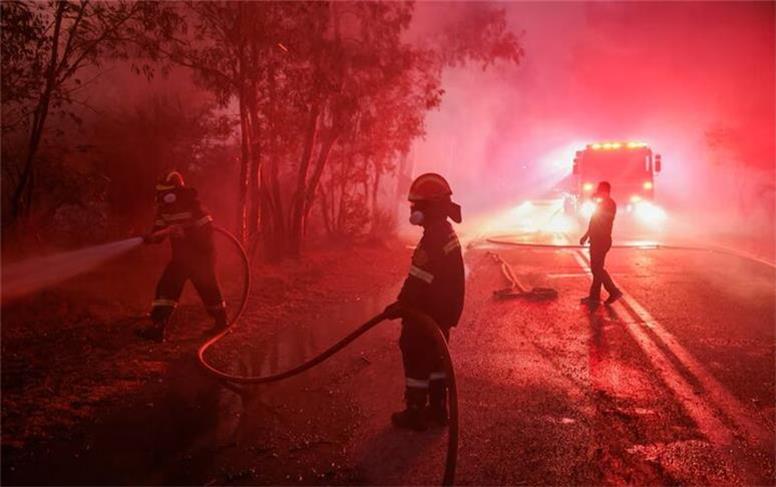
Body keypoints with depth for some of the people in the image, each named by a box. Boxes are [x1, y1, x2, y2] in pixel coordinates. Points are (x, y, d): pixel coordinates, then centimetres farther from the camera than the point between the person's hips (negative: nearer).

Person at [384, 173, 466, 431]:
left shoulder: (433, 238, -23)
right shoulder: (447, 232, 9)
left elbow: (419, 281, -26)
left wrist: (401, 305, -16)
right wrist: (406, 302, 17)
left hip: (427, 313, -10)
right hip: (443, 312, 10)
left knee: (416, 359, 3)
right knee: (435, 358, 18)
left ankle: (415, 414, 12)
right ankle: (438, 409, 29)